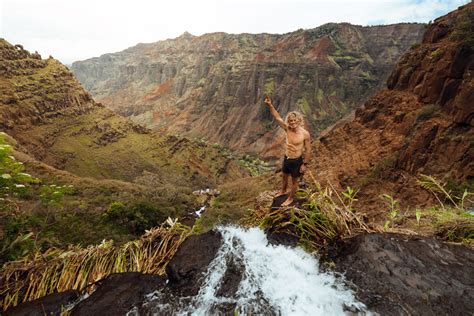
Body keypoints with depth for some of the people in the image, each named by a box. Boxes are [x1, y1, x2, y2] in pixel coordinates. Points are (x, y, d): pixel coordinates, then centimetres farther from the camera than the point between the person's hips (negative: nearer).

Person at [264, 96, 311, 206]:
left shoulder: (305, 134, -22)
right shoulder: (287, 128, -12)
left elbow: (308, 150, -13)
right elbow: (277, 117, -20)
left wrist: (304, 164, -10)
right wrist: (270, 105, -35)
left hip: (297, 161, -5)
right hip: (286, 158, 5)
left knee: (294, 181, 16)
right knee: (284, 176, 28)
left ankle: (290, 198, 39)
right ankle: (283, 191, 56)